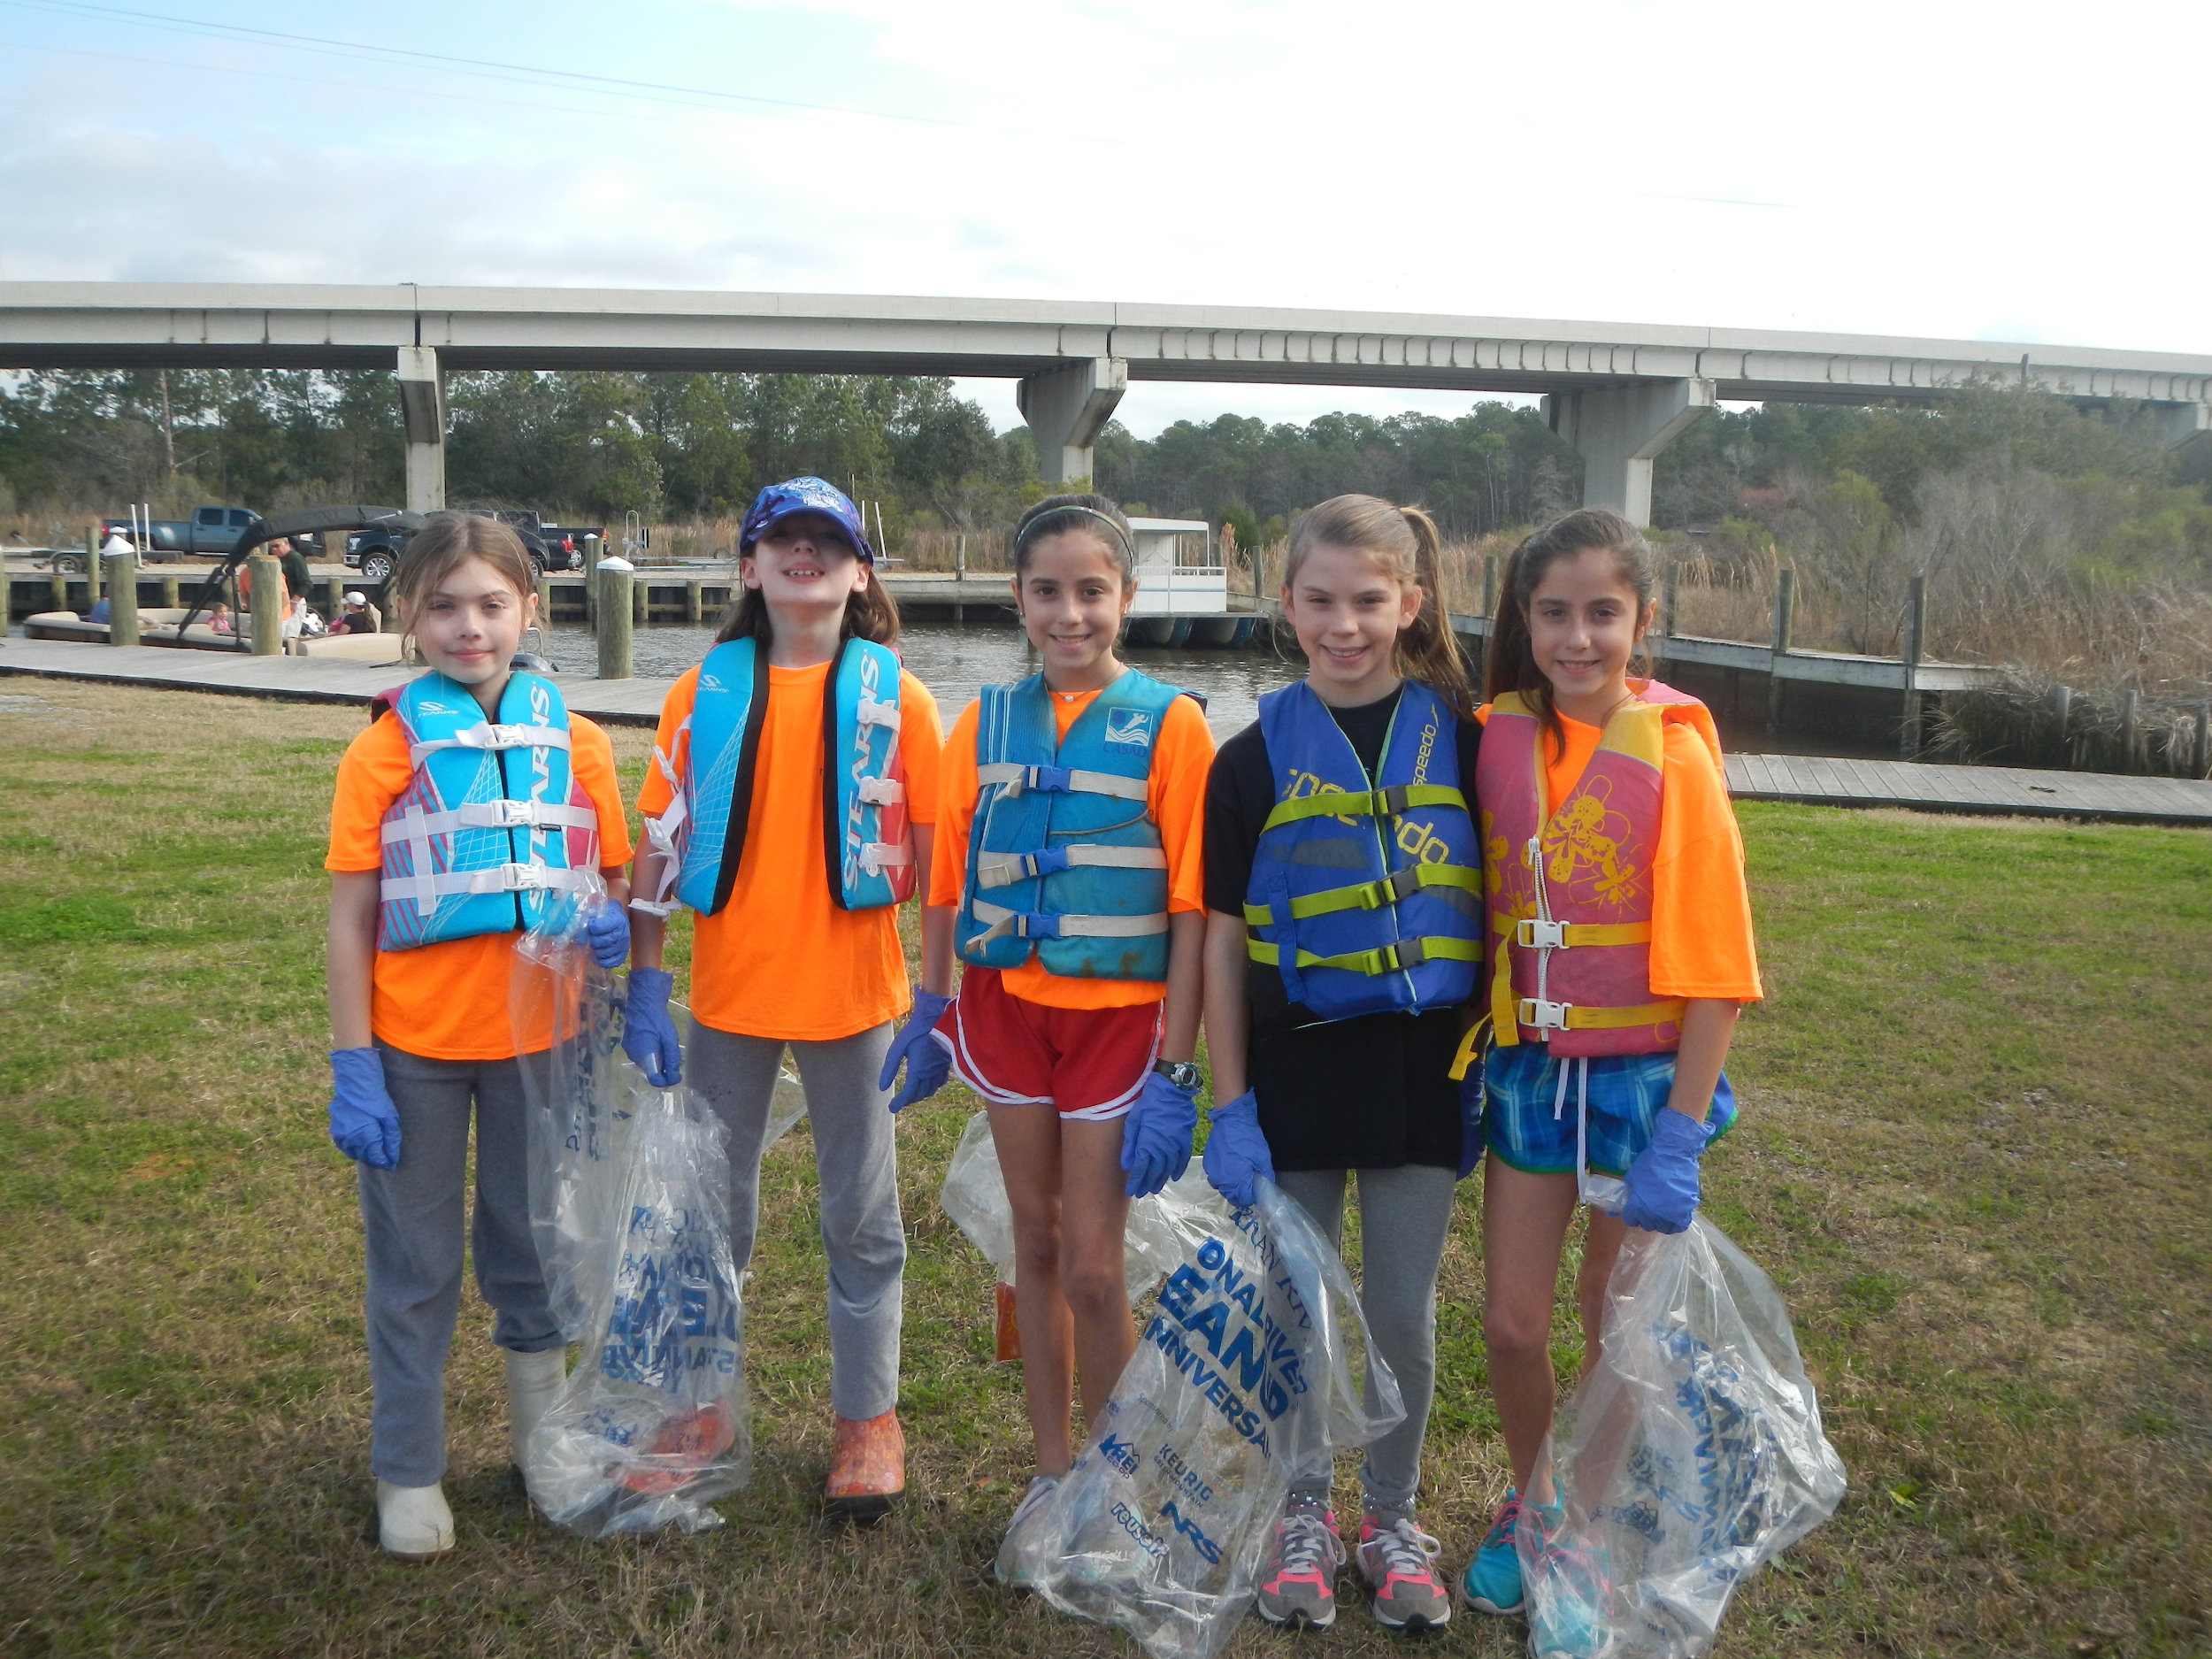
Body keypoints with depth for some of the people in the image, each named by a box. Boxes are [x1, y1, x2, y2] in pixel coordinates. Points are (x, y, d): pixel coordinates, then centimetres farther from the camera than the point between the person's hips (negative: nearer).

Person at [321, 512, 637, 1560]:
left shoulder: (576, 745, -1)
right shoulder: (383, 752, -7)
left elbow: (617, 882, 7)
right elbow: (349, 923, -6)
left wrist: (613, 929, -16)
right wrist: (352, 1069, -10)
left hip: (537, 1039, 2)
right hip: (415, 1048, -2)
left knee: (531, 1250, 18)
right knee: (415, 1267, 12)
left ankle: (541, 1435, 39)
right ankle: (407, 1473, 29)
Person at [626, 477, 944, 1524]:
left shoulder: (896, 699, -2)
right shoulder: (706, 691, 2)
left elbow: (933, 855, -1)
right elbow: (660, 840, 2)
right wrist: (643, 983, -2)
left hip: (852, 993, -1)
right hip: (728, 991, 2)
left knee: (862, 1216, 11)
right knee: (711, 1211, 15)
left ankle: (868, 1419, 27)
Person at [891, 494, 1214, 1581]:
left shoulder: (1169, 725, -8)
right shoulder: (985, 723, 2)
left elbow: (1191, 906, -10)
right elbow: (949, 881, 8)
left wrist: (1175, 1072, -12)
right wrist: (930, 1010, 8)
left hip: (1118, 1014, -3)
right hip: (1005, 1006, 4)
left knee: (1093, 1266, 1)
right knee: (1036, 1242, 15)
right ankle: (1050, 1472, 32)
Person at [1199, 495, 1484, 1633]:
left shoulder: (1457, 737, -1)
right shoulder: (1256, 759, -2)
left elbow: (1498, 898, 5)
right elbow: (1222, 940, -1)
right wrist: (1230, 1106, -4)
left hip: (1422, 1062, 0)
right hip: (1297, 1061, 0)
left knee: (1405, 1312, 10)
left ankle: (1392, 1517, 32)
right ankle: (1304, 1511, 33)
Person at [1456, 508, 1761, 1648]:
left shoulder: (1672, 754, -13)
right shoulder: (1497, 738, -3)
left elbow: (1711, 964, -12)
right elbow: (1475, 913, 5)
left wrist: (1682, 1134, -15)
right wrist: (1468, 1061, 3)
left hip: (1640, 1074, -3)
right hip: (1525, 1069, 3)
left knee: (1618, 1329, 12)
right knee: (1511, 1321, 9)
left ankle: (1594, 1541, 35)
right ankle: (1529, 1501, 38)